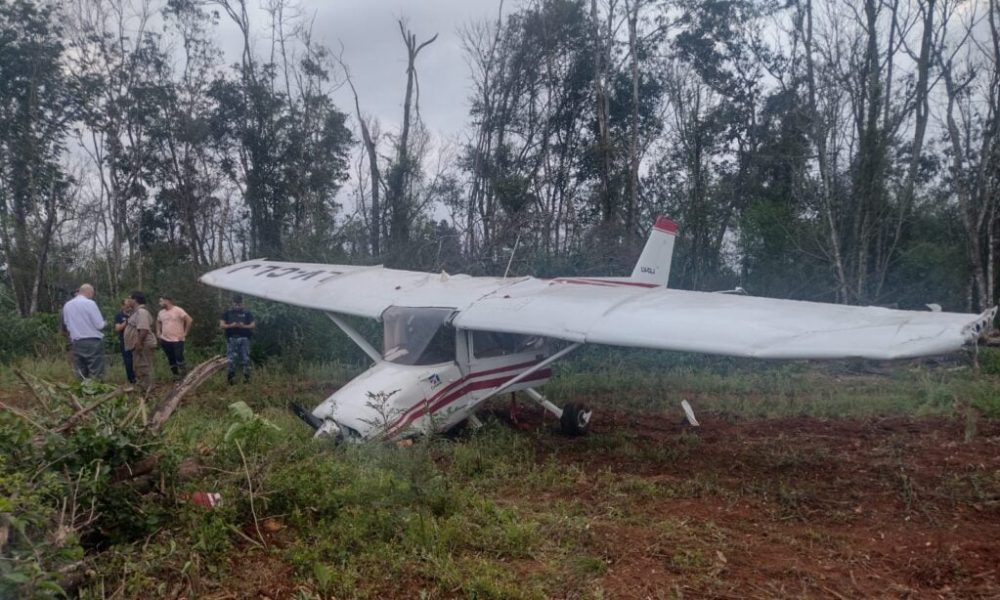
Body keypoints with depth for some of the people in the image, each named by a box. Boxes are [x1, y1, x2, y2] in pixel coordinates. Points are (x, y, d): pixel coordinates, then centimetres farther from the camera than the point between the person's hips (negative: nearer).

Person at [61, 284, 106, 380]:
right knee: (96, 375, -3)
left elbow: (65, 325, 17)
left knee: (81, 375, 10)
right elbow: (100, 325, -10)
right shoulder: (90, 303, -10)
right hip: (93, 342, -6)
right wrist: (103, 322, 11)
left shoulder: (67, 305, 8)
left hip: (76, 343, 6)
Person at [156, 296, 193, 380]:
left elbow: (189, 320, -14)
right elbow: (158, 322, 29)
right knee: (171, 359, 10)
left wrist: (185, 333, -14)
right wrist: (158, 332, 15)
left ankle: (184, 376, -2)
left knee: (179, 358, -11)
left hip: (177, 340, -6)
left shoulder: (178, 310, -11)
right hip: (165, 340, 6)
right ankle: (176, 375, 21)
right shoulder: (161, 312, 10)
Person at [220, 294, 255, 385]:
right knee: (231, 360, -4)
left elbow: (253, 325, 5)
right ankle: (231, 378, 1)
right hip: (232, 339, 0)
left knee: (245, 359, -2)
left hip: (244, 339, 0)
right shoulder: (228, 313, 9)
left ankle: (246, 377, 3)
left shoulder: (246, 313, 9)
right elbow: (221, 325, 4)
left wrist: (244, 326, -12)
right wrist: (231, 325, -13)